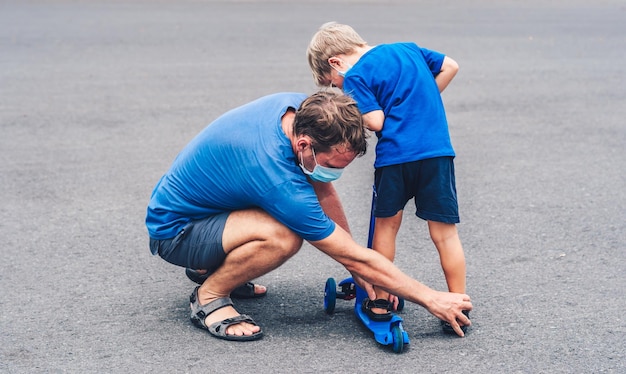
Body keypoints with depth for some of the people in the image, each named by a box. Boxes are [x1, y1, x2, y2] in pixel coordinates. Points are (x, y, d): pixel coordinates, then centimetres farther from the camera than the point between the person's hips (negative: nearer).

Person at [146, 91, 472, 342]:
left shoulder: (300, 108, -13)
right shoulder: (278, 178, -35)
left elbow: (322, 191, 2)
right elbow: (355, 258, -27)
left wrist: (357, 269, 0)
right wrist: (432, 299, -20)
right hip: (173, 230, -9)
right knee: (283, 237, -33)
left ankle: (213, 267, 16)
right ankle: (208, 298, -7)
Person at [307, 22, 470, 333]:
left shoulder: (355, 76, -1)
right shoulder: (408, 49, 18)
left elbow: (375, 121, -9)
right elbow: (450, 66, 23)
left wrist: (353, 114, 11)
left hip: (395, 156, -4)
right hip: (438, 151, 4)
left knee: (386, 225, 15)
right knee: (445, 231, 6)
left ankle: (381, 301, 22)